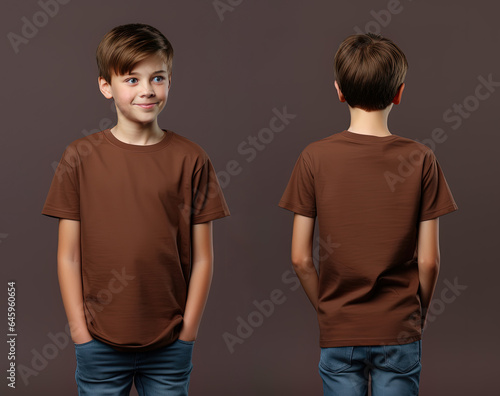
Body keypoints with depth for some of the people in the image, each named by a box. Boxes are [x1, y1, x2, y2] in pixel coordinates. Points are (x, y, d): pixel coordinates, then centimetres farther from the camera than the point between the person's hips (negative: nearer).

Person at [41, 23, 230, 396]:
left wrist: (187, 331, -3)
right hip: (100, 343, 0)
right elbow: (68, 256, 0)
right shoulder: (81, 157, -1)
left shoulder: (191, 159, -1)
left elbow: (202, 258, 1)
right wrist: (80, 332, -3)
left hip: (169, 345, 0)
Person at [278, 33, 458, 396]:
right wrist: (419, 315, 11)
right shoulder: (421, 160, -8)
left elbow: (301, 258, -5)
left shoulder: (315, 158, -7)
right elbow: (428, 260, -6)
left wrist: (326, 310, 11)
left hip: (339, 331, 0)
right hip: (399, 330, 0)